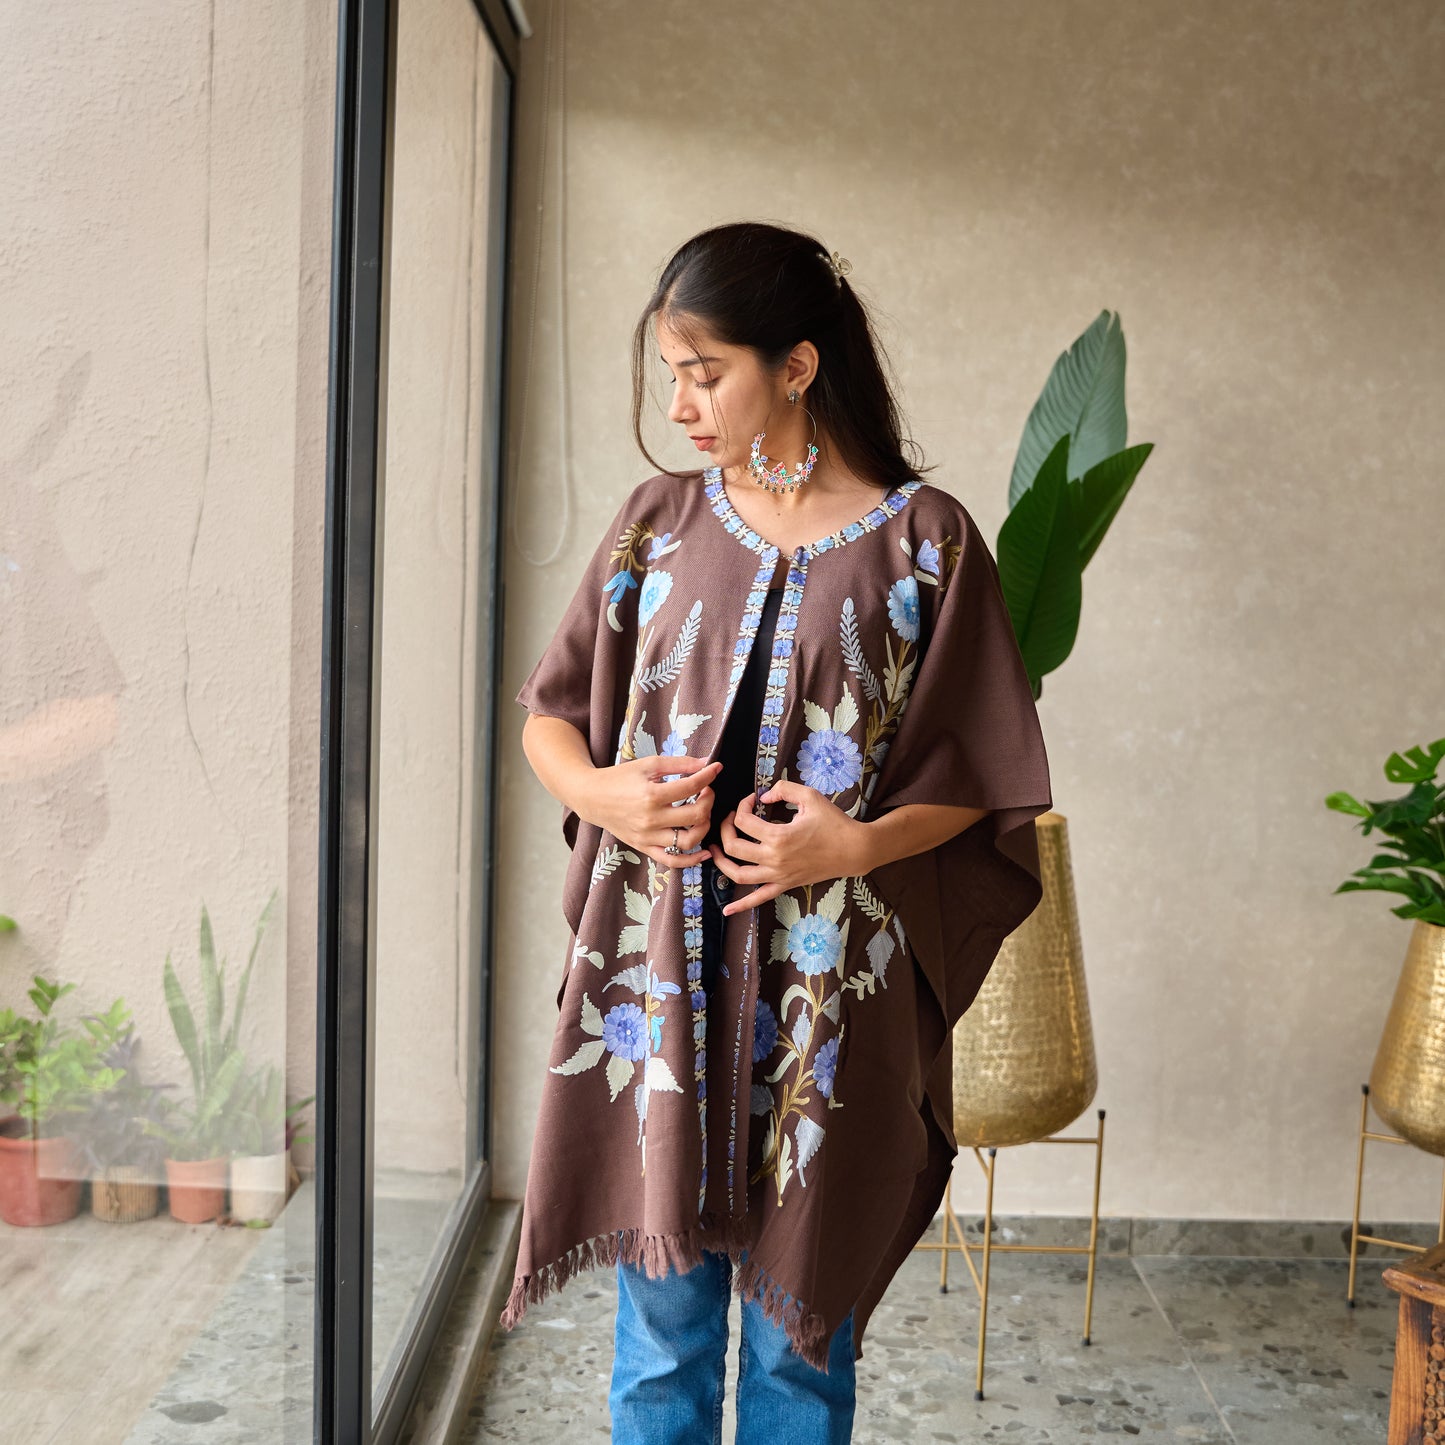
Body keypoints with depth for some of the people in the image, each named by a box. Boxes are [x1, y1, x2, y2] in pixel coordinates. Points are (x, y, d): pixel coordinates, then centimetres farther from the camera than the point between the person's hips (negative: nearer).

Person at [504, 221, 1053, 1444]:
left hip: (830, 993, -2)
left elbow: (984, 774, 0)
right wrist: (597, 789, -10)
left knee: (800, 1333, 11)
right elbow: (551, 712, 11)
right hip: (658, 978, 2)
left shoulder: (922, 541, -4)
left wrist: (861, 846, -17)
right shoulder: (661, 520, 5)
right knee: (661, 1322, 13)